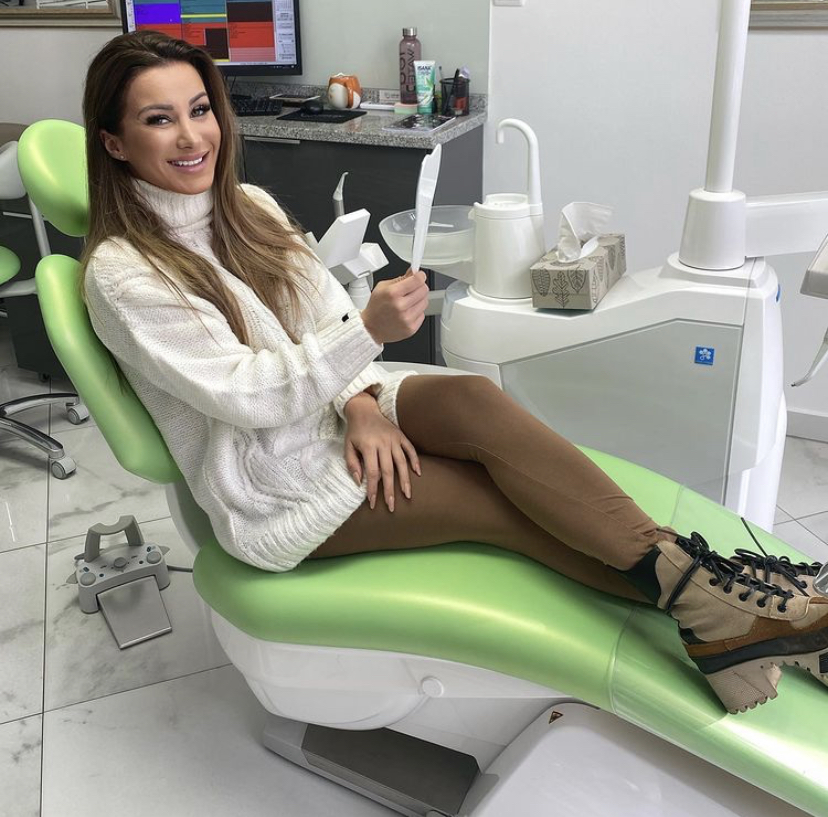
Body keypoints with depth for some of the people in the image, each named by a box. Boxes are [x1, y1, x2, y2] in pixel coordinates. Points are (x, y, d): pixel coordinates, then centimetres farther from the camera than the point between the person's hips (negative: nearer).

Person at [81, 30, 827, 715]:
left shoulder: (250, 208, 7)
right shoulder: (123, 275, -14)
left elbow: (327, 310, 6)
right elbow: (249, 396, -20)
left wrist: (362, 400, -13)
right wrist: (369, 333, -32)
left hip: (335, 413, 5)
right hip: (273, 487, -5)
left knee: (475, 400, -25)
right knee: (504, 501, -21)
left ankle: (707, 608, -25)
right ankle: (709, 611, -14)